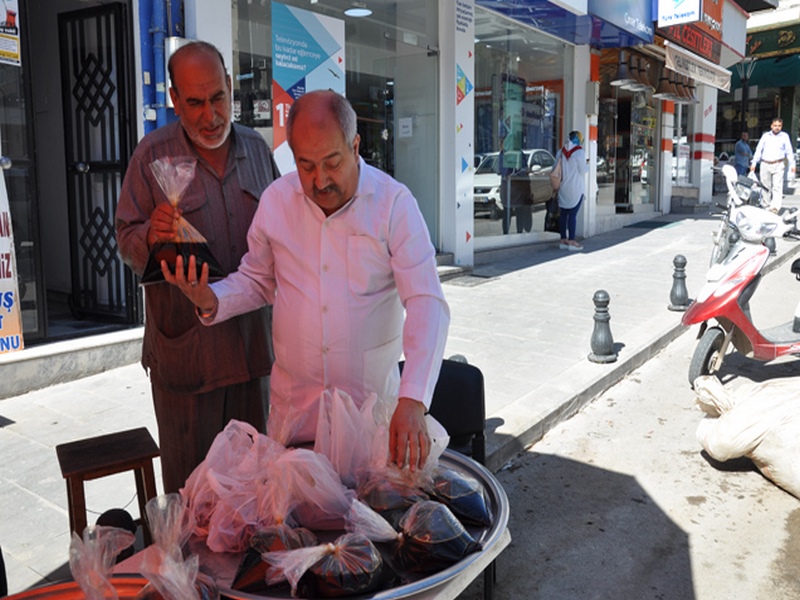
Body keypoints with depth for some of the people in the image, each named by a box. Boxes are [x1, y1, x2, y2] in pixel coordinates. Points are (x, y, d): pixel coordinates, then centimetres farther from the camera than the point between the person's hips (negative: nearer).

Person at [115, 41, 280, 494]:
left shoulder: (256, 147, 7)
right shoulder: (153, 155, -4)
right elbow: (126, 239, -2)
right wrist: (150, 236, -25)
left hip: (253, 338, 4)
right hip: (184, 343, -3)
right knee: (190, 477, 6)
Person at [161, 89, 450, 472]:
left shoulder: (394, 203, -13)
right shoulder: (275, 200, -1)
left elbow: (426, 304, -19)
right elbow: (257, 280, 12)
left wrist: (413, 401, -31)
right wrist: (211, 301, -10)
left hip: (371, 397, -2)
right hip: (293, 402, 3)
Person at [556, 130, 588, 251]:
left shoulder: (560, 152, 7)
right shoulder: (580, 152, -10)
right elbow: (582, 170, -9)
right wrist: (587, 165, 9)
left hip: (563, 188, 5)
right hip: (576, 188, -5)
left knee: (563, 213, 8)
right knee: (573, 214, -5)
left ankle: (563, 240, 11)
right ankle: (571, 241, -6)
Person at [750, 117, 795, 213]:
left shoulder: (784, 136, 7)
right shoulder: (765, 136, 9)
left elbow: (789, 151, 9)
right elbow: (758, 150, 11)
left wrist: (792, 164, 3)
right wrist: (754, 163, 4)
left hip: (778, 165, -2)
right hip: (765, 164, 2)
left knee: (777, 187, -10)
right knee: (766, 187, 8)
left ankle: (775, 207, -17)